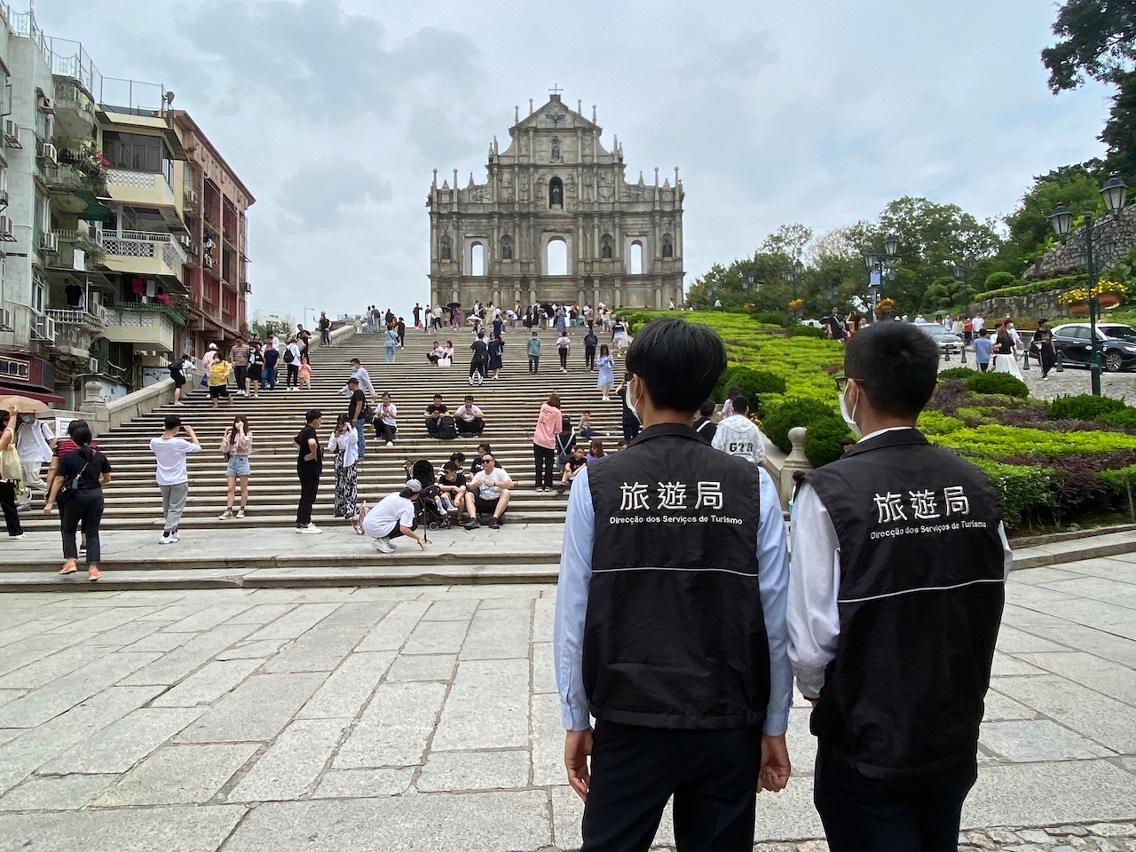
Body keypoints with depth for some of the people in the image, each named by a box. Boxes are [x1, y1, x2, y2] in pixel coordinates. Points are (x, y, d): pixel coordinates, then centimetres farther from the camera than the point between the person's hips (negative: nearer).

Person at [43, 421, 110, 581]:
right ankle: (93, 568, -1)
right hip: (95, 496, 2)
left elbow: (59, 480, -5)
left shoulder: (69, 457, -4)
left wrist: (50, 502, -1)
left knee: (69, 530, 18)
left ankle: (70, 561, 6)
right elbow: (107, 478, 11)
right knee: (92, 532, 6)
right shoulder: (99, 456, 3)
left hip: (76, 497, -2)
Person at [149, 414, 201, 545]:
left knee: (167, 508, 19)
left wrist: (166, 431, 11)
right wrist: (191, 432, 4)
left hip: (163, 481, 5)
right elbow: (198, 447, -7)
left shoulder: (155, 442, -8)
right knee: (175, 509, 0)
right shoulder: (179, 443, -21)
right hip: (179, 481, -5)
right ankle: (166, 535, -8)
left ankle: (173, 532, 28)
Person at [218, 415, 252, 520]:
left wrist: (241, 429, -16)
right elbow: (224, 449, 2)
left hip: (242, 461, -3)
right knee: (230, 488, 0)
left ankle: (241, 510, 12)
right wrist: (225, 434, -3)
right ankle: (229, 511, -2)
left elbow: (244, 444, -20)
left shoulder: (248, 433, 0)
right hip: (231, 461, 3)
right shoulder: (231, 434, 9)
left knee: (243, 488, 3)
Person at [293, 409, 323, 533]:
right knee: (309, 497, -4)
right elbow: (312, 443, -39)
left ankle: (300, 523, 18)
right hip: (310, 468, -10)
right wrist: (314, 454, -24)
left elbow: (294, 442, 32)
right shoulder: (310, 431, -16)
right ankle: (305, 524, -1)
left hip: (303, 468, 10)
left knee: (305, 496, 14)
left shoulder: (304, 431, 13)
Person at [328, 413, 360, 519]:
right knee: (339, 485, 7)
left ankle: (350, 509, -6)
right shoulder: (335, 433, 8)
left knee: (350, 485, -7)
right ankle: (340, 509, 14)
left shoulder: (352, 431, -1)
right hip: (339, 462, 4)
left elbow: (354, 440, -21)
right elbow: (331, 448, 3)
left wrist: (349, 428, -24)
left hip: (350, 462, -4)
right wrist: (335, 437, -10)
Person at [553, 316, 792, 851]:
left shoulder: (596, 484, -9)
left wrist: (575, 721, 4)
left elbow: (574, 613, -7)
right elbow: (774, 616, -4)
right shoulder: (752, 486, -7)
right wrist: (774, 726, 7)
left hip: (628, 722, -1)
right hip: (728, 725, 1)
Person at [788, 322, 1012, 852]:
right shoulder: (974, 486, -7)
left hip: (866, 746, -6)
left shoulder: (829, 492, -21)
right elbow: (992, 599, 2)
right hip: (956, 738, 6)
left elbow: (813, 632, -20)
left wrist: (815, 691, 1)